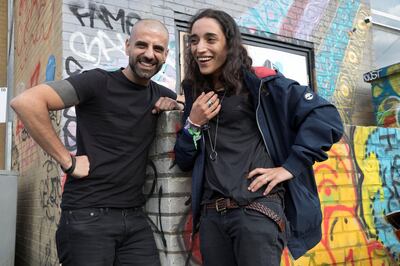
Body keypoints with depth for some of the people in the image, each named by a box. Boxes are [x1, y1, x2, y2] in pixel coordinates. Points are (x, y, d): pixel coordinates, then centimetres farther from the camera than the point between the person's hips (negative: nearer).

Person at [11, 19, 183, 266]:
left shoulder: (162, 95, 10)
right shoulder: (98, 82, -9)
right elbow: (25, 102, -17)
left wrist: (176, 106, 3)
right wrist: (68, 161, -16)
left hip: (135, 217, 6)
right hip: (88, 216, -5)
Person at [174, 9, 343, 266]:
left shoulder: (259, 82, -2)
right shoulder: (196, 95, 14)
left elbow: (326, 116, -9)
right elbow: (183, 162, 14)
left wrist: (290, 167, -12)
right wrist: (193, 124, -2)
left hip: (258, 209, -5)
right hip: (210, 215, 5)